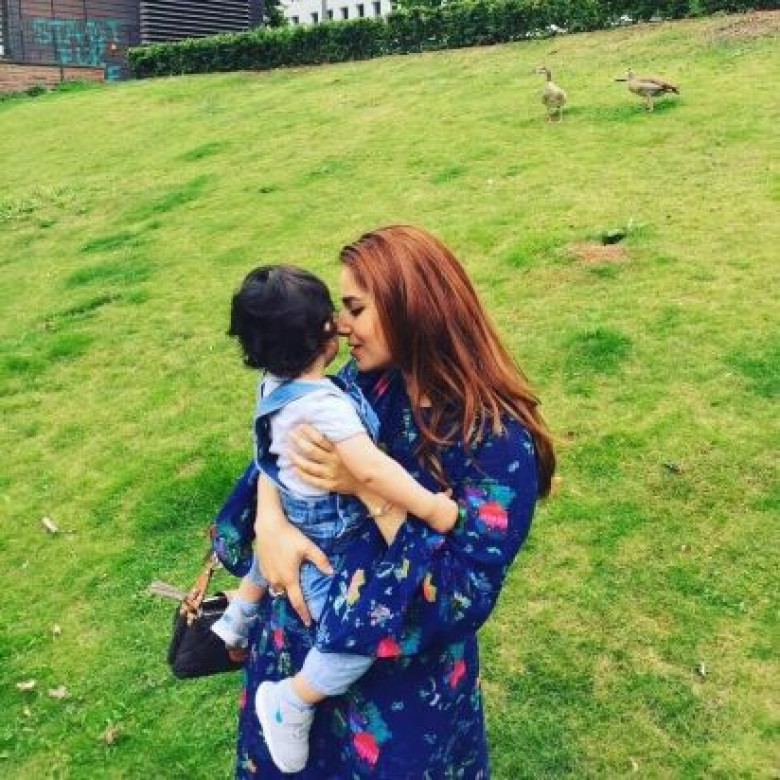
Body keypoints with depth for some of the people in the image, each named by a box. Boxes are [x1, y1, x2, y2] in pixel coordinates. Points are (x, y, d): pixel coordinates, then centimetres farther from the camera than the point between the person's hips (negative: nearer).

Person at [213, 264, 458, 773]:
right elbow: (372, 470, -41)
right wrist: (432, 509, -32)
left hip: (290, 527, 10)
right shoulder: (325, 405, -34)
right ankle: (292, 702, -1)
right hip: (325, 553, -10)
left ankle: (235, 623, 63)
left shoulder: (272, 383, -7)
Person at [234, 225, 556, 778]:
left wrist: (369, 486, -31)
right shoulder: (372, 380, -11)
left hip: (405, 677, -5)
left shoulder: (496, 437, -28)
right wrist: (271, 524, -18)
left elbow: (468, 596, -27)